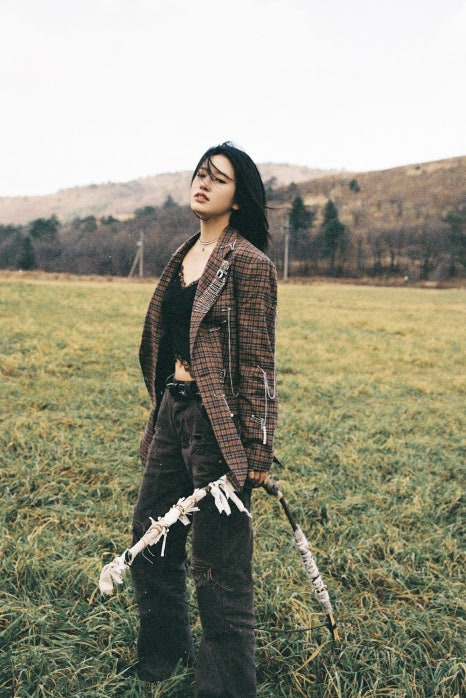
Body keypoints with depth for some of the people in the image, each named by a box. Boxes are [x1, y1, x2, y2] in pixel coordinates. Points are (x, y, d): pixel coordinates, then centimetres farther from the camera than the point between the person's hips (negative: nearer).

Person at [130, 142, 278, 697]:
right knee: (149, 540, 19)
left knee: (218, 566, 2)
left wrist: (257, 450, -14)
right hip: (172, 414, 9)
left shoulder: (248, 263, -11)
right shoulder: (184, 257, 13)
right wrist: (157, 417, 19)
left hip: (219, 422, -8)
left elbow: (258, 364, -13)